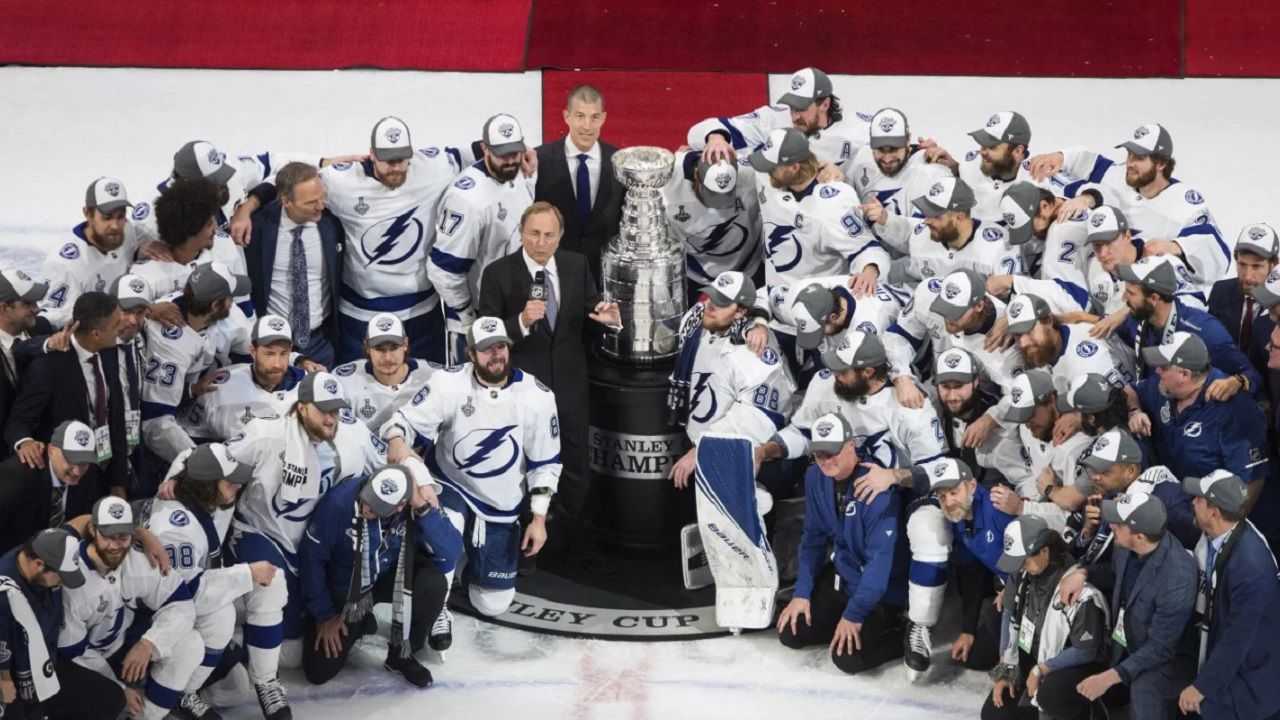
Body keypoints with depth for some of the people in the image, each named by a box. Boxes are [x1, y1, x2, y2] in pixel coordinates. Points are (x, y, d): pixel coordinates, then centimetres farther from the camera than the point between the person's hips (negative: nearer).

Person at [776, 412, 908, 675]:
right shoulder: (815, 477, -7)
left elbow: (880, 557, -28)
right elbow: (813, 539, 5)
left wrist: (854, 614, -25)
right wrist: (802, 593, -2)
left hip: (883, 587, -7)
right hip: (841, 574, 7)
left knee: (848, 657, -19)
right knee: (791, 633, 0)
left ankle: (897, 634, 7)